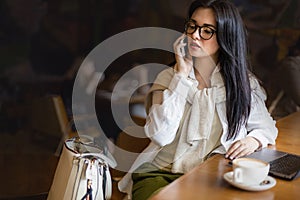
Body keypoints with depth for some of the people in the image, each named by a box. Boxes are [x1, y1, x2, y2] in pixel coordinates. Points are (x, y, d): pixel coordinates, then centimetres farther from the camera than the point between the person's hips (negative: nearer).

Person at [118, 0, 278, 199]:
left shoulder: (243, 82, 5)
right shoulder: (169, 77, 3)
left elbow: (266, 127, 16)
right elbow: (160, 136, -11)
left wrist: (254, 140, -8)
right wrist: (182, 76, -10)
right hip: (160, 173, 0)